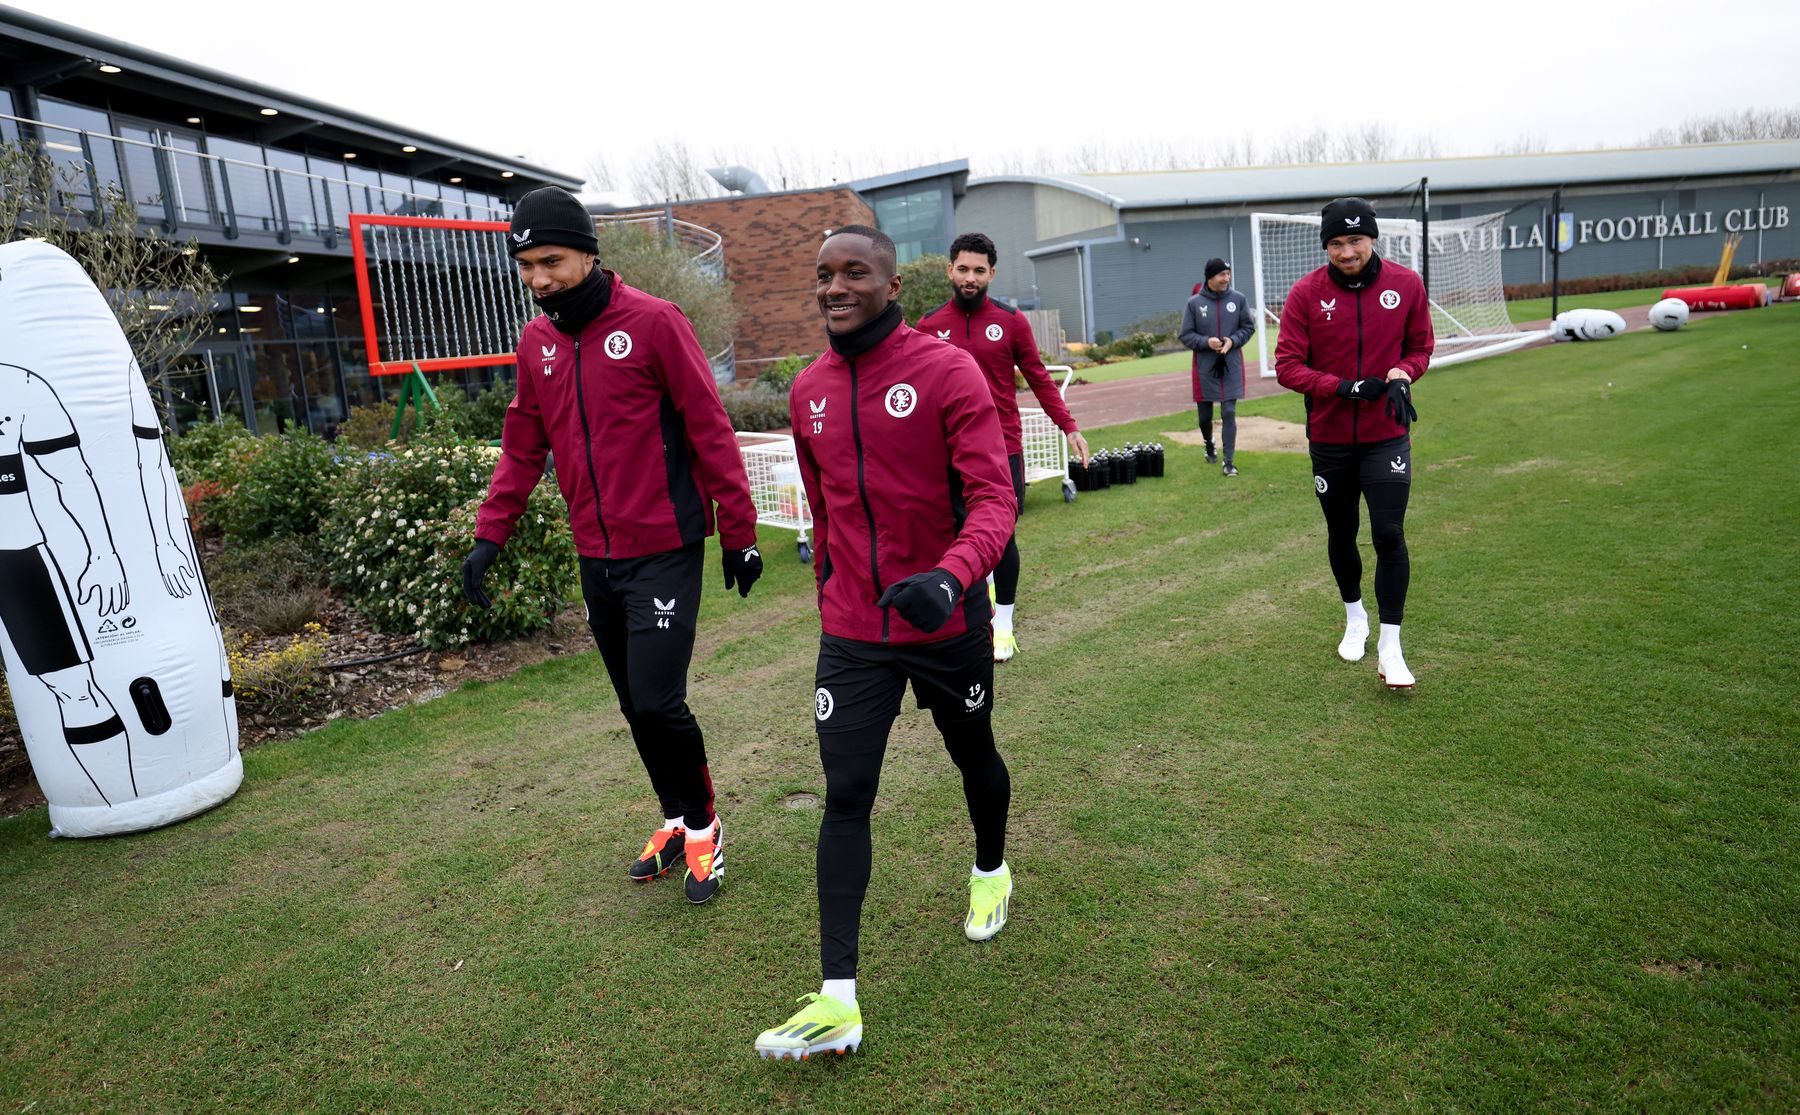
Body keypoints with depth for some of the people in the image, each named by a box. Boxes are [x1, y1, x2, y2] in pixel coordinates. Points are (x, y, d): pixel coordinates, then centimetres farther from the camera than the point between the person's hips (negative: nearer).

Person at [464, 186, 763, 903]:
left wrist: (739, 534, -9)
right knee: (635, 707, 13)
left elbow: (710, 429, -9)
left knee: (658, 702, -9)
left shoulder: (652, 321, -9)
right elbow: (523, 446, 14)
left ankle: (702, 824, 17)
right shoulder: (536, 342, 8)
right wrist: (489, 535, 6)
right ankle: (677, 820, 33)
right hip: (595, 556, 6)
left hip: (663, 551, -6)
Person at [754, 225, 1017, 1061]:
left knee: (973, 756, 20)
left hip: (947, 625, -3)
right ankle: (838, 1001, 5)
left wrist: (952, 576, -37)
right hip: (851, 636, 3)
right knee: (845, 797, -1)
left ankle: (991, 872, 51)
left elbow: (994, 497, -19)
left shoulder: (947, 372, -12)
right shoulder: (808, 391, 4)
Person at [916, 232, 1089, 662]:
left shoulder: (1011, 320, 1)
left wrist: (1069, 427, -5)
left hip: (1003, 449, -1)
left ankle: (1003, 623, 21)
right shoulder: (930, 325, 3)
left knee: (1002, 537, 4)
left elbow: (1038, 378, 3)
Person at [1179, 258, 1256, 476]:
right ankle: (1209, 446, 41)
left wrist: (1233, 340, -13)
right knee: (1204, 415, 11)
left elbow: (1248, 327, 5)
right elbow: (1186, 335, -2)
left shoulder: (1238, 299, -2)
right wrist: (1206, 342, -18)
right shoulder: (1194, 303, -6)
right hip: (1204, 367, 0)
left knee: (1229, 413, -4)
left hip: (1231, 366, 0)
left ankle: (1229, 461, 1)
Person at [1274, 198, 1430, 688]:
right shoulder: (1306, 293, -8)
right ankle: (1354, 616, 39)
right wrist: (1340, 387, -24)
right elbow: (1287, 367, -10)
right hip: (1329, 438, 1)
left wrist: (1401, 374, -14)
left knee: (1389, 534, -10)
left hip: (1387, 435, 0)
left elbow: (1420, 346, 8)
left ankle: (1389, 648, 1)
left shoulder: (1406, 284, -4)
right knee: (1341, 533, 15)